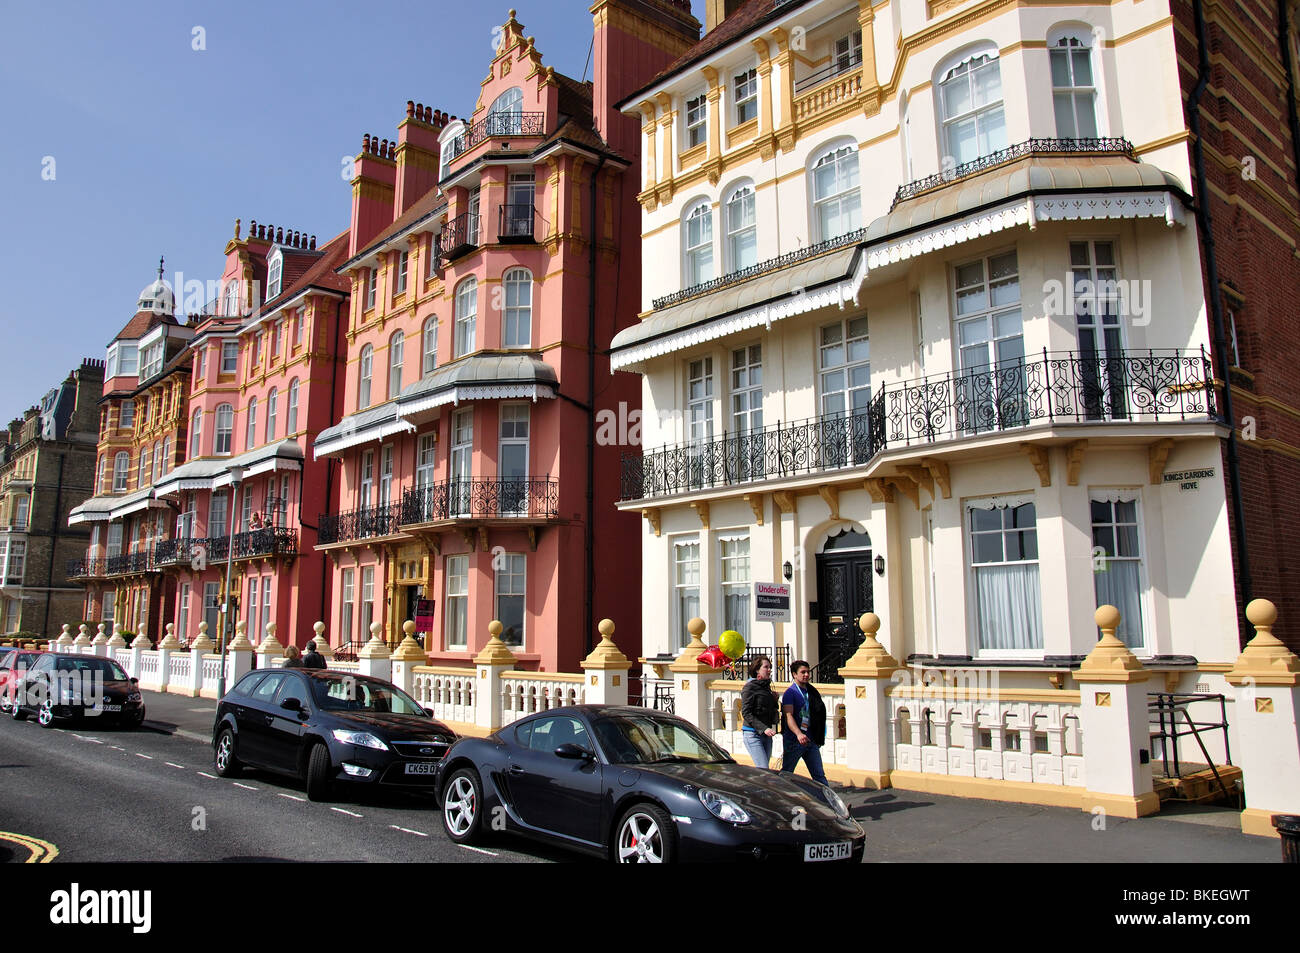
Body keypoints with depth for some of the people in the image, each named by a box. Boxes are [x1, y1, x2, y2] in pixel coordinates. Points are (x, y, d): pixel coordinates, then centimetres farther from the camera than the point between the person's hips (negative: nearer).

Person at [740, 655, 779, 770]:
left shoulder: (767, 687, 15)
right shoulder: (749, 687, -8)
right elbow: (746, 713, -14)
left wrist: (774, 700, 4)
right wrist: (764, 728, -21)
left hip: (766, 735, 8)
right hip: (752, 733, -8)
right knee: (764, 769, -14)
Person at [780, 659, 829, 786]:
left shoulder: (812, 692, 13)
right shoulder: (790, 692, -7)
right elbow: (788, 716, -18)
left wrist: (818, 738, 17)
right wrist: (798, 734, -34)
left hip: (810, 740, 6)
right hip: (793, 740, -6)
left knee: (819, 775, 4)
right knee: (786, 775, 3)